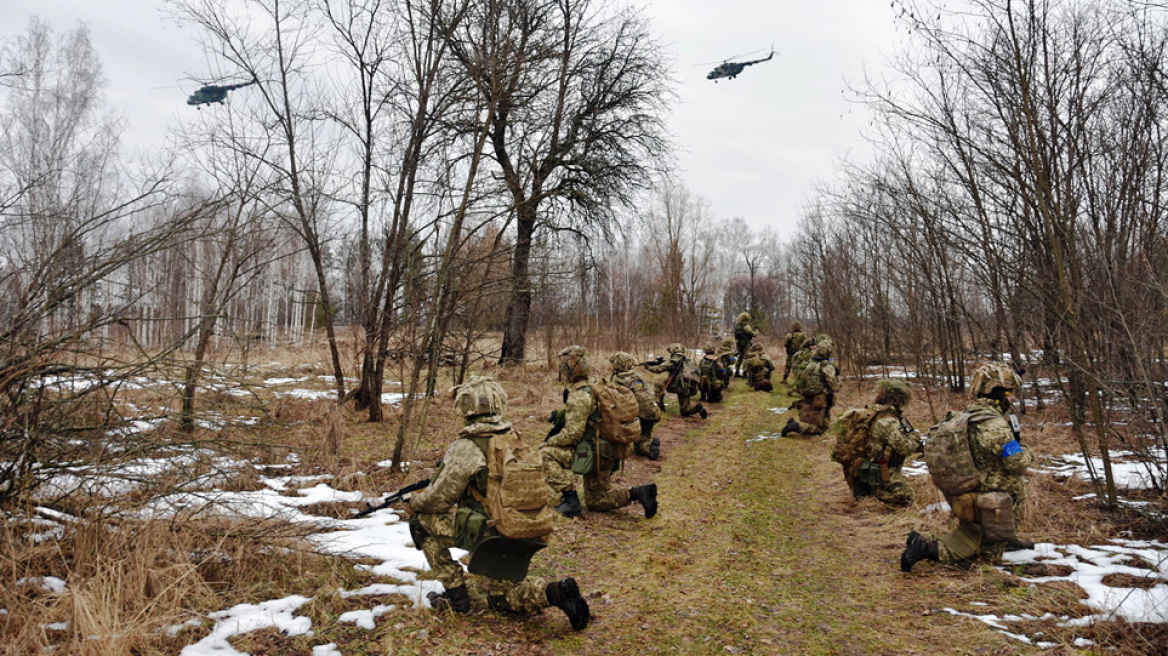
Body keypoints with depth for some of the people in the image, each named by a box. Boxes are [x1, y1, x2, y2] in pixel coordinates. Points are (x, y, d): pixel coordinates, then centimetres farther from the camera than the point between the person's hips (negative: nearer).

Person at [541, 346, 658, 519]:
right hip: (607, 456, 10)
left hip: (594, 454, -10)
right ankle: (637, 493, 4)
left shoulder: (578, 396, -19)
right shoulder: (592, 388, 12)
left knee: (546, 453, -10)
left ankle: (570, 500, -12)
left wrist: (549, 441, -8)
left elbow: (572, 434, -23)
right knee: (596, 501, 19)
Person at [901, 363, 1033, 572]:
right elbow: (1017, 464, -17)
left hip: (962, 498, 7)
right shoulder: (995, 424, -21)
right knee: (989, 556, 8)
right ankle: (930, 547, -12)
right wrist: (1026, 452, 3)